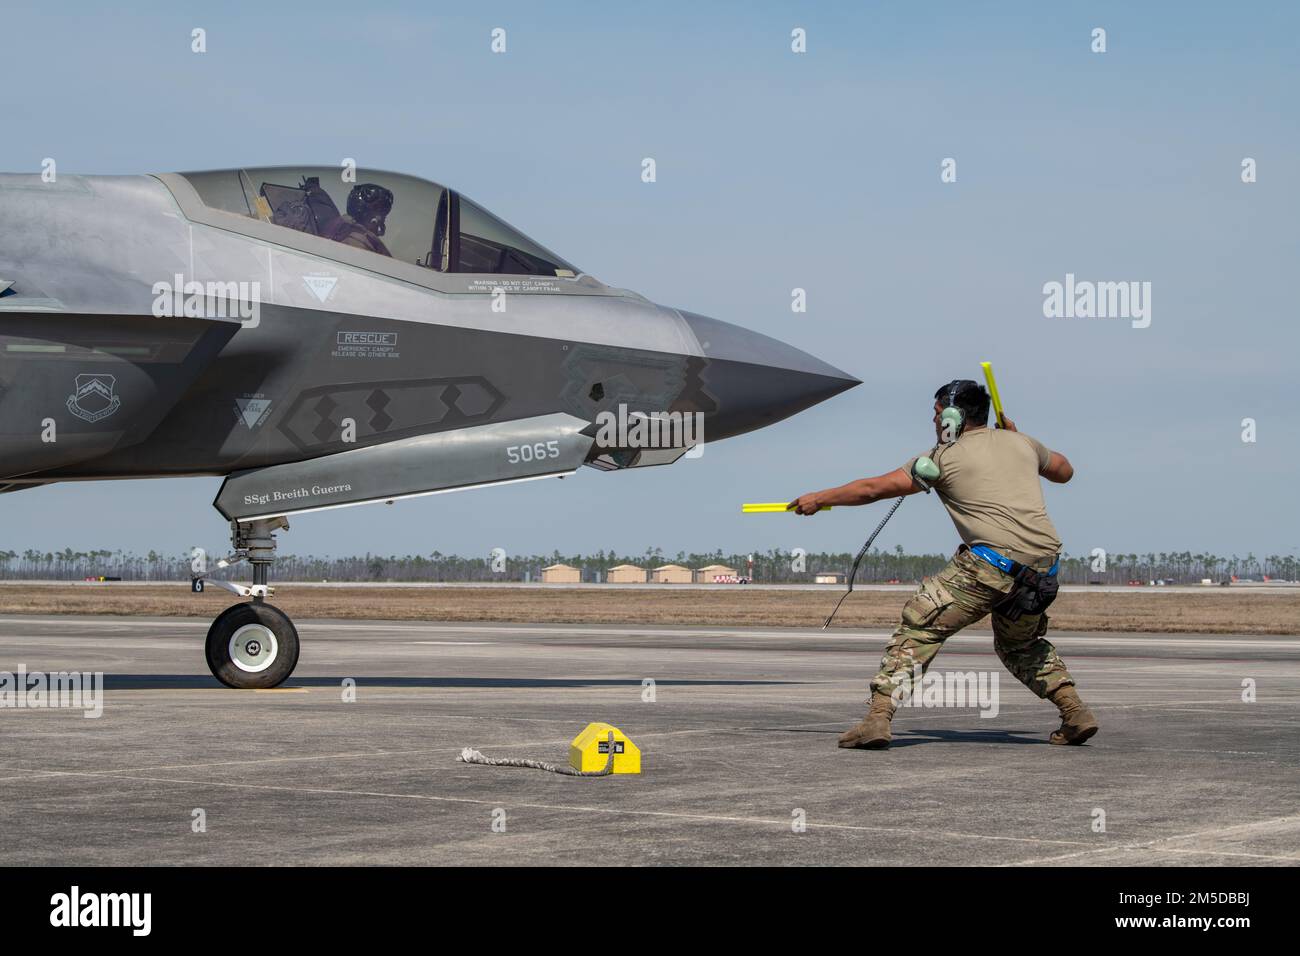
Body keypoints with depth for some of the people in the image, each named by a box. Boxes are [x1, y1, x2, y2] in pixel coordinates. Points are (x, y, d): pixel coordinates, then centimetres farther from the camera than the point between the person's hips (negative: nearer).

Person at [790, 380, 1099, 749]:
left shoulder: (945, 456, 8)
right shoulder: (1020, 443, 21)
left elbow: (874, 488, 10)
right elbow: (1064, 471, 40)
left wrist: (819, 499, 22)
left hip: (994, 560, -6)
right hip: (1043, 563, 6)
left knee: (919, 628, -1)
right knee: (1020, 644, 29)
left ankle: (878, 718, -12)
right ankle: (1076, 712, 17)